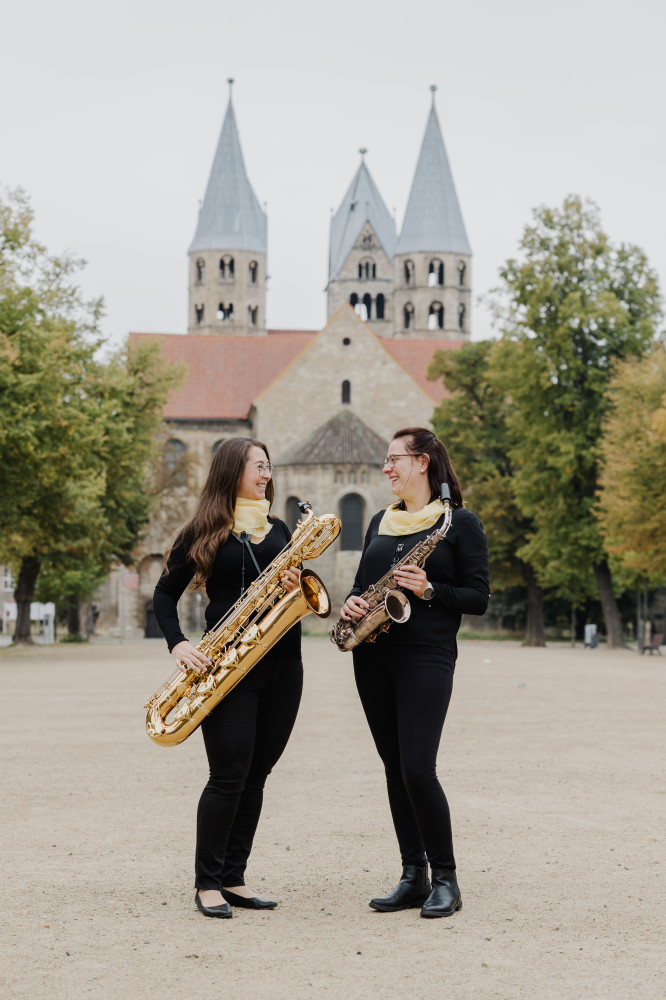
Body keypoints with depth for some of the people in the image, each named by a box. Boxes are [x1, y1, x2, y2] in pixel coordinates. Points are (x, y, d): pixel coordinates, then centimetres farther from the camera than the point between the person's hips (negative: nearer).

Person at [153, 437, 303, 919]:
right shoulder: (204, 533, 1)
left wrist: (296, 585, -6)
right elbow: (165, 594, 4)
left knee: (256, 775, 6)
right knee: (230, 775, -8)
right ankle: (207, 883, 3)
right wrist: (178, 644, -11)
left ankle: (233, 877, 14)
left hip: (282, 666, 5)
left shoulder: (279, 531, 15)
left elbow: (295, 591, 17)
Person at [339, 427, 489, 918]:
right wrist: (351, 605, 1)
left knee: (417, 769, -14)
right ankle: (413, 877, 13)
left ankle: (445, 878, 0)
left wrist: (430, 590, -19)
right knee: (395, 768, 7)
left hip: (426, 656, -6)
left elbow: (478, 598, -5)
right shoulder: (380, 522, 17)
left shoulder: (461, 523, -2)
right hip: (373, 656, 6)